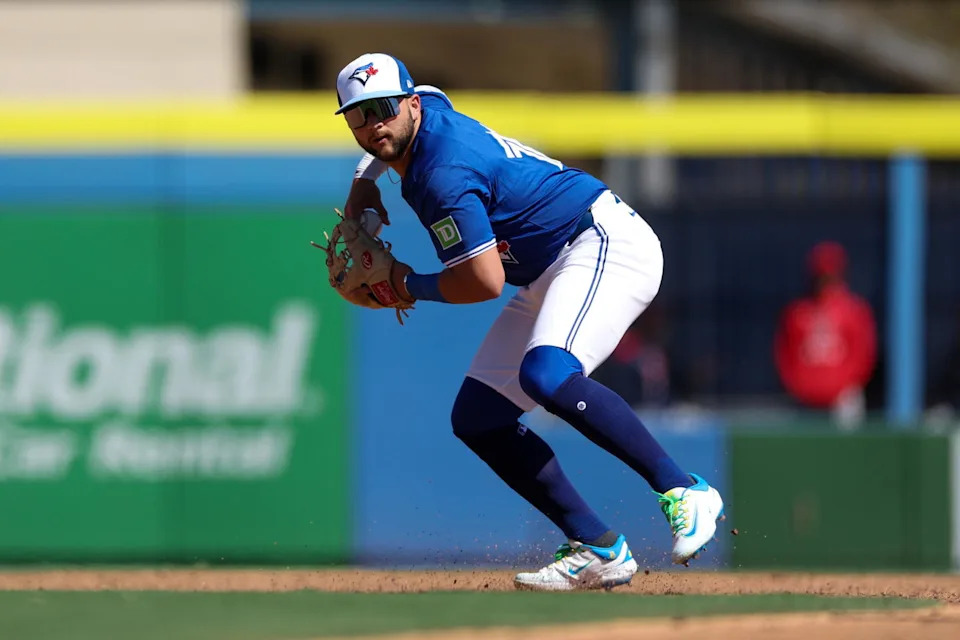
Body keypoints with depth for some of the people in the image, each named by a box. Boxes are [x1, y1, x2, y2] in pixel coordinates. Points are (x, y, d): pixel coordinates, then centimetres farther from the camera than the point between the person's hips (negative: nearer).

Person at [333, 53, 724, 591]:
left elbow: (486, 282, -23)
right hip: (551, 275, 11)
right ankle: (598, 550, -2)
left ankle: (683, 491, -32)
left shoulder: (443, 174, -22)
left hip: (607, 244, -11)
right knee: (476, 419, 3)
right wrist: (366, 178, 23)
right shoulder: (427, 108, 7)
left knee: (545, 374, -37)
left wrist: (409, 285, -6)